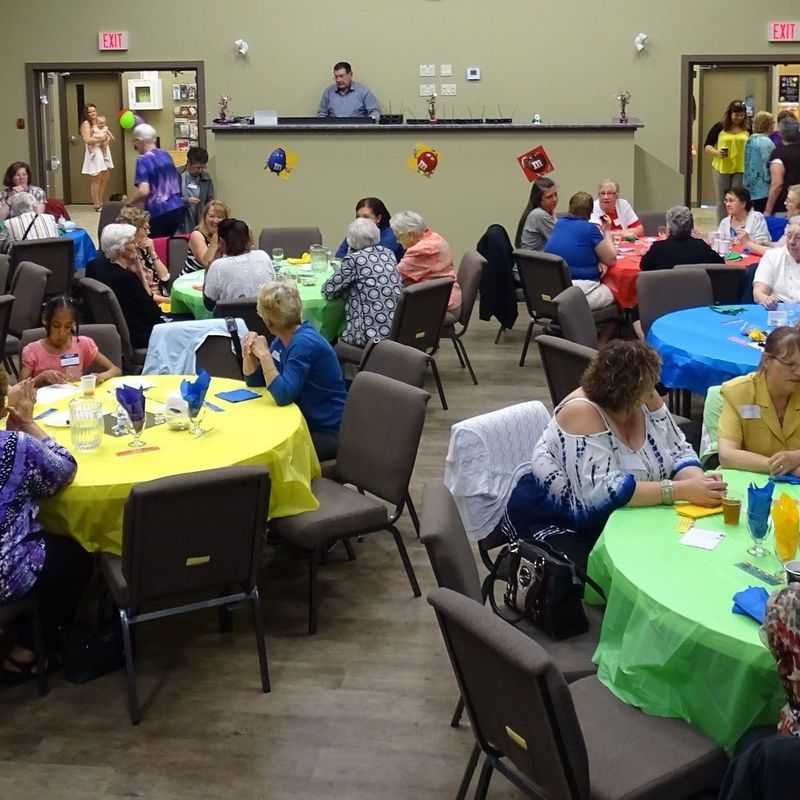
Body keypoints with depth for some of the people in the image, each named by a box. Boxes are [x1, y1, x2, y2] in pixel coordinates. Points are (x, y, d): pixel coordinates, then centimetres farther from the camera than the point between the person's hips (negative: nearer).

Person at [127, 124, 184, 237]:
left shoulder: (143, 161, -12)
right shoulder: (166, 155, 11)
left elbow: (144, 191, -23)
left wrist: (128, 203, -5)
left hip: (159, 212, -7)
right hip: (177, 208, 7)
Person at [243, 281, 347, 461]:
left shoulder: (305, 343, -22)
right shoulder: (282, 341, 6)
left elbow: (283, 395, -29)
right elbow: (255, 381, 10)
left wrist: (264, 355, -27)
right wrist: (248, 352, -6)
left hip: (328, 433, -9)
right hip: (306, 422, 9)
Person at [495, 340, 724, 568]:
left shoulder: (645, 399, -6)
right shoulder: (582, 412, -26)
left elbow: (679, 451, 2)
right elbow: (601, 492, -33)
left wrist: (699, 482, -21)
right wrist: (681, 490, -33)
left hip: (614, 518, 7)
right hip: (556, 522, -7)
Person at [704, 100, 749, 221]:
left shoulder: (747, 129, 5)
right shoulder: (719, 127, -1)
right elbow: (707, 146, 3)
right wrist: (716, 152, -17)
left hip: (741, 169, 1)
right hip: (721, 168, -1)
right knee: (722, 201, 7)